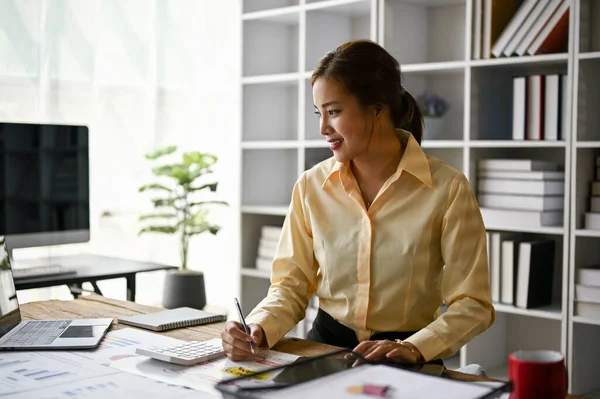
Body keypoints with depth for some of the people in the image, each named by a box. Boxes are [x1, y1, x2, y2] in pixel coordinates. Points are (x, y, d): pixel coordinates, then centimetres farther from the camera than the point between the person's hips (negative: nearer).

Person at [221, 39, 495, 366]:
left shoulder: (447, 189, -7)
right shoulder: (311, 186, 3)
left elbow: (473, 304, -7)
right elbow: (292, 286, 5)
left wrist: (414, 348, -22)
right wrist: (258, 329, -14)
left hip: (407, 363, -3)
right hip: (324, 346, 3)